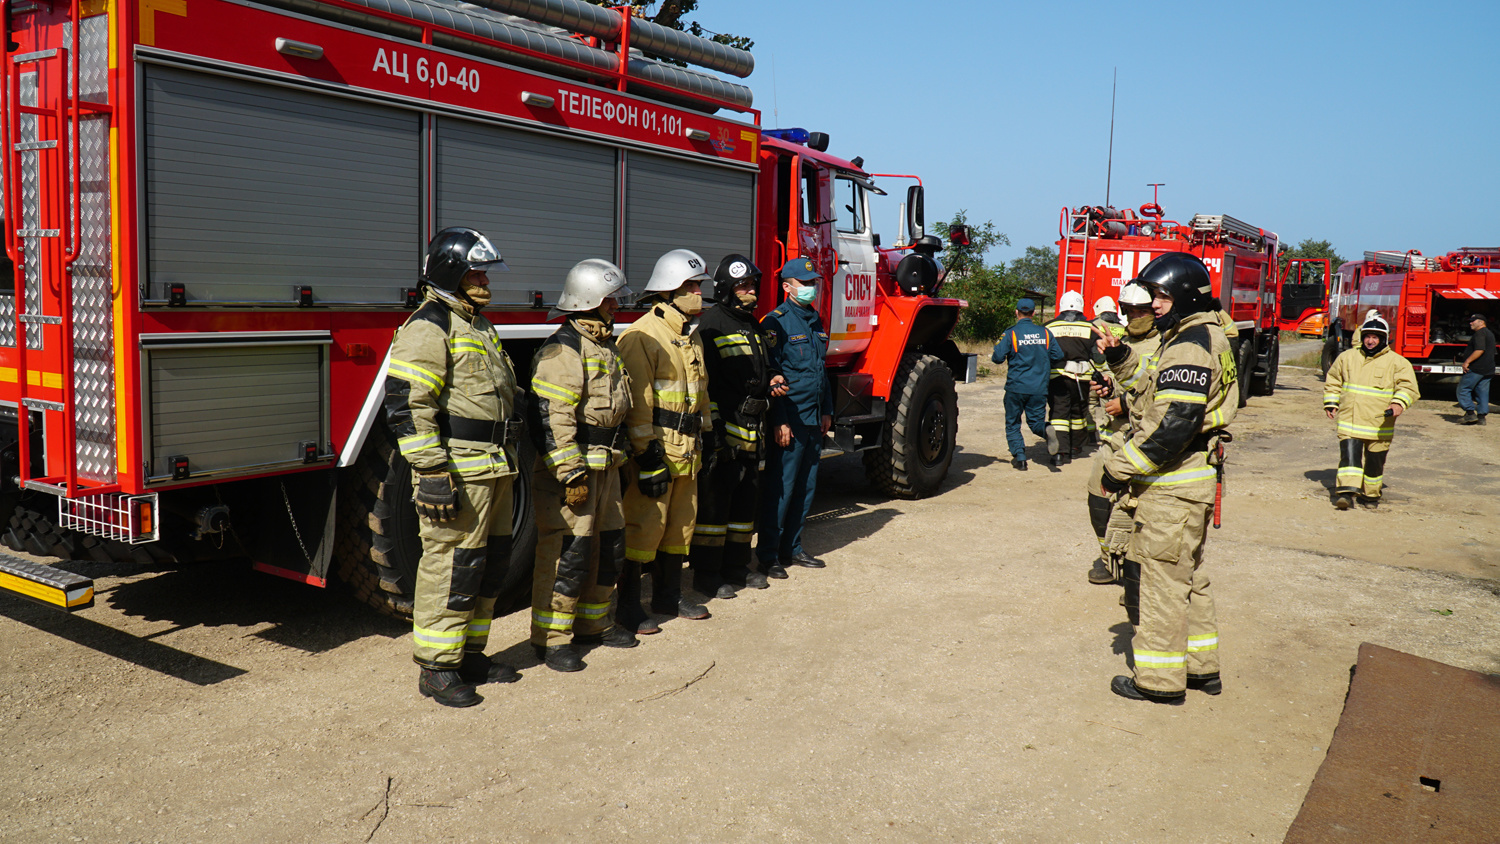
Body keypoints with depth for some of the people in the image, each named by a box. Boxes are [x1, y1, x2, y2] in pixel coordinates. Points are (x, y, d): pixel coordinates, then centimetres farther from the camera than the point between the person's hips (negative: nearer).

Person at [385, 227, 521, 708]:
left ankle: (470, 655, 27)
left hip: (493, 468, 10)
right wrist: (433, 473, -23)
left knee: (490, 563, 14)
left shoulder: (479, 327, 19)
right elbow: (407, 403, -19)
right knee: (451, 565, -5)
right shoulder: (428, 327, -11)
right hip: (457, 469, -10)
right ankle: (436, 668, 6)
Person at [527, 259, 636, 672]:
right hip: (571, 468, -10)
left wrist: (618, 459, 24)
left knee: (609, 548, 15)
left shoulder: (606, 346, 16)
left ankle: (593, 623, 30)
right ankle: (552, 638, 5)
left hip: (605, 468, 10)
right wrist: (571, 474, -23)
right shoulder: (564, 348, -15)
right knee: (567, 554, -6)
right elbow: (553, 417, -22)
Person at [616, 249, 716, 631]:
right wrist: (648, 457, -20)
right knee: (644, 525, -4)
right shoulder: (643, 335, -13)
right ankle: (628, 604, 6)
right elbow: (637, 402, -17)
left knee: (681, 523, 15)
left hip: (687, 450, 9)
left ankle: (668, 595, 27)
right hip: (656, 447, -9)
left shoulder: (692, 336, 16)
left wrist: (705, 435, 20)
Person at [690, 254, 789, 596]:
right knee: (715, 501, -2)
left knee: (746, 498, 14)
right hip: (724, 427, -9)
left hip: (752, 431, 9)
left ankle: (737, 566, 26)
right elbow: (705, 382, -15)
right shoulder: (712, 325, -10)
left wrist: (773, 380, 5)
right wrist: (714, 428, -19)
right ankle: (706, 573, 6)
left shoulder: (752, 325, 16)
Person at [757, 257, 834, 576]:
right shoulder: (776, 322, -9)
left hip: (814, 419, 8)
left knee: (806, 487, 11)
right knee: (780, 488, -4)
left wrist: (827, 411, 20)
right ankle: (768, 554, 5)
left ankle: (792, 547, 22)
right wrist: (780, 421, -18)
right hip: (789, 420, -8)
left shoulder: (815, 320, 16)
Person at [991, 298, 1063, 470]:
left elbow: (998, 357, -12)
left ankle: (1019, 457, 1)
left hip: (1016, 386, -3)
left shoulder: (1011, 333, -7)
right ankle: (1047, 431, -21)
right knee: (1036, 421, 12)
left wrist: (993, 355, 12)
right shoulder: (1045, 333, 5)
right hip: (1039, 388, 3)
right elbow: (1058, 356, 7)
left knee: (1012, 424, 11)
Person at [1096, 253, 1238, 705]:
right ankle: (1200, 666, 30)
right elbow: (1159, 386, 22)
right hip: (1195, 479, 11)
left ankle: (1160, 679, 8)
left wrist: (1118, 469, -19)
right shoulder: (1207, 336, 14)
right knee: (1186, 573, 19)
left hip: (1172, 485, -11)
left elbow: (1171, 426, -26)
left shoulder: (1189, 347, -20)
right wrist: (1120, 355, 8)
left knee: (1157, 575, -1)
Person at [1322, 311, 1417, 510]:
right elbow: (1332, 381, 20)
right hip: (1349, 421, 1)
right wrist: (1331, 403, 10)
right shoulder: (1347, 357, 9)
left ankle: (1371, 494, 26)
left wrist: (1399, 403, -23)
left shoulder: (1397, 362, 1)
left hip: (1379, 425, -1)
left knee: (1374, 461, 9)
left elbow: (1408, 386, -4)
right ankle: (1346, 491, -20)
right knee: (1349, 455, -14)